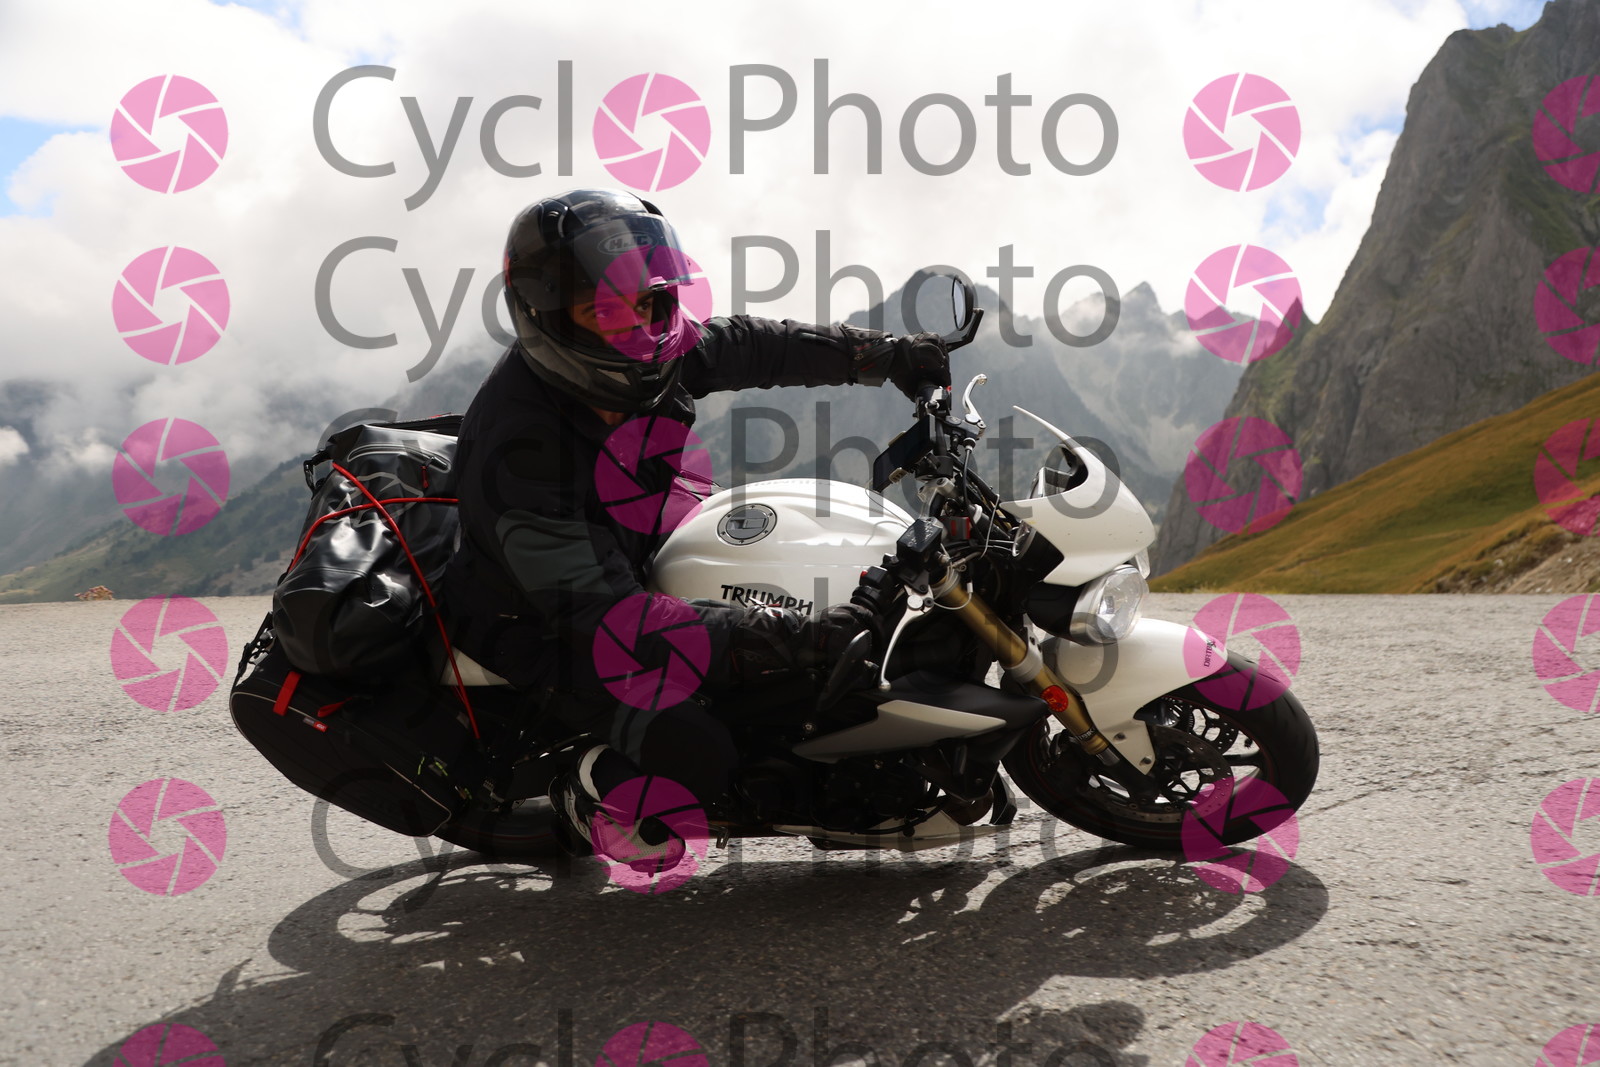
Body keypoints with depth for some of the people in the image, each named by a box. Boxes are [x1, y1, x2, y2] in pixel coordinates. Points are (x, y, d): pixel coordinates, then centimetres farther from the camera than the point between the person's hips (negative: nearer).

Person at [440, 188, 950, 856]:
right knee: (697, 756, -29)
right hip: (542, 629, -8)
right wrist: (793, 638, -42)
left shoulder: (645, 364, -12)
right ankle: (586, 793, 3)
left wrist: (886, 355, 5)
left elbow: (747, 346, 7)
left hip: (636, 568, 8)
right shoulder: (517, 449, -34)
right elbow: (606, 617, -37)